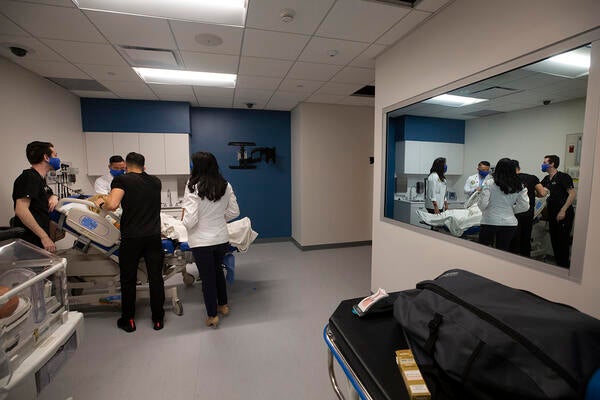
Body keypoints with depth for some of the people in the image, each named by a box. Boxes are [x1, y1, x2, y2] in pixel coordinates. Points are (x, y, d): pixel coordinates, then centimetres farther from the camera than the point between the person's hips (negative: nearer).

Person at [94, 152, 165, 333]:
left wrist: (101, 204, 5)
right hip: (153, 236, 3)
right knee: (156, 278, 10)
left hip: (131, 238, -2)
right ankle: (158, 319, 22)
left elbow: (112, 205, -18)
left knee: (128, 280, 14)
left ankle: (128, 321, 28)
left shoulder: (122, 180, -3)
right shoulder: (155, 182, 9)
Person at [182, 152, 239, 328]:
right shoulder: (226, 186, -4)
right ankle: (223, 305, 41)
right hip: (221, 238, 5)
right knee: (218, 270, 25)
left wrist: (185, 222, 2)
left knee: (207, 277, 12)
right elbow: (234, 211, 3)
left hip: (201, 241, -4)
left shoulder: (193, 187, -18)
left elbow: (190, 221, -20)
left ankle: (212, 316, 28)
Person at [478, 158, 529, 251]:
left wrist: (484, 210, 7)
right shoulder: (519, 186, 2)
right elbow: (525, 206, 1)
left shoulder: (489, 183, -9)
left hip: (490, 221, -3)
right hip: (509, 223, 4)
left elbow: (483, 203, -14)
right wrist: (511, 209, 17)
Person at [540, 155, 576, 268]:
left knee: (563, 240, -2)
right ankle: (558, 263, 24)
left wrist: (563, 211, -19)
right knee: (554, 239, 12)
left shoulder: (563, 177, -10)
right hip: (552, 214, 7)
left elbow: (573, 194, -15)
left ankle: (564, 265, 9)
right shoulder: (546, 179, 12)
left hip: (564, 215, -7)